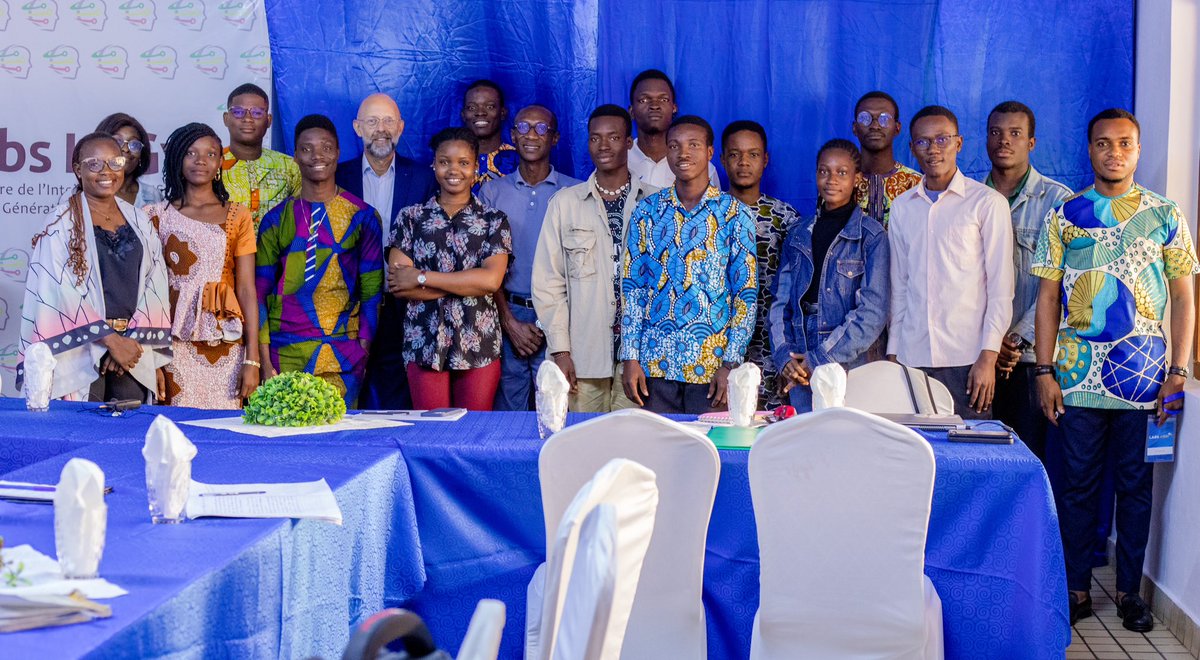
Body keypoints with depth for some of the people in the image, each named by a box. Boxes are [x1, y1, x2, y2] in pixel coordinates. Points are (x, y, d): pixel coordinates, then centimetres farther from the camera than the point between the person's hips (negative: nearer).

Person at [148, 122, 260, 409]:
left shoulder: (238, 217, 8)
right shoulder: (159, 216, 7)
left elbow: (246, 289, 3)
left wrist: (252, 359, -4)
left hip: (225, 347, 1)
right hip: (175, 344, 0)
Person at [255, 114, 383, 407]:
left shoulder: (362, 216, 6)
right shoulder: (276, 220, 7)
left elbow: (372, 289, 6)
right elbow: (260, 292, 6)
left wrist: (363, 350, -3)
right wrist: (264, 362, -2)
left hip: (343, 354, 0)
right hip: (285, 354, 1)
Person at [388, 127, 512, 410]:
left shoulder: (494, 220, 5)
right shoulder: (412, 218, 7)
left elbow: (491, 280, -11)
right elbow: (397, 285, -5)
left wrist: (421, 277, -11)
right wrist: (466, 285, -11)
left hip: (479, 346, 0)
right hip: (424, 344, 0)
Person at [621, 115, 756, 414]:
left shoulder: (733, 213, 1)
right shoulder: (648, 211, 7)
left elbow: (746, 293, 0)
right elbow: (632, 287, 7)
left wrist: (731, 363, -7)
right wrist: (630, 358, 0)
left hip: (711, 360, -2)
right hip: (656, 359, 2)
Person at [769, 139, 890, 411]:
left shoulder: (871, 235, -2)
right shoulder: (799, 235, 12)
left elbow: (872, 312, -10)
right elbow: (780, 303, 9)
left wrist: (819, 359, -14)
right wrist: (785, 356, -7)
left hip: (852, 368, -4)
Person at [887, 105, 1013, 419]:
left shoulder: (987, 202, 0)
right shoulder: (902, 207, 13)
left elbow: (1001, 288, -3)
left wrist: (988, 357, -9)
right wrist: (892, 352, 11)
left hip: (967, 359, -3)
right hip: (912, 358, 3)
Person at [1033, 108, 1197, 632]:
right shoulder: (1065, 215, 6)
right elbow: (1048, 297, 5)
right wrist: (1044, 371, -2)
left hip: (1145, 373, 0)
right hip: (1078, 373, 0)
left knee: (1136, 484, 5)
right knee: (1078, 483, 4)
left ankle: (1129, 590, 15)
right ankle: (1077, 589, 13)